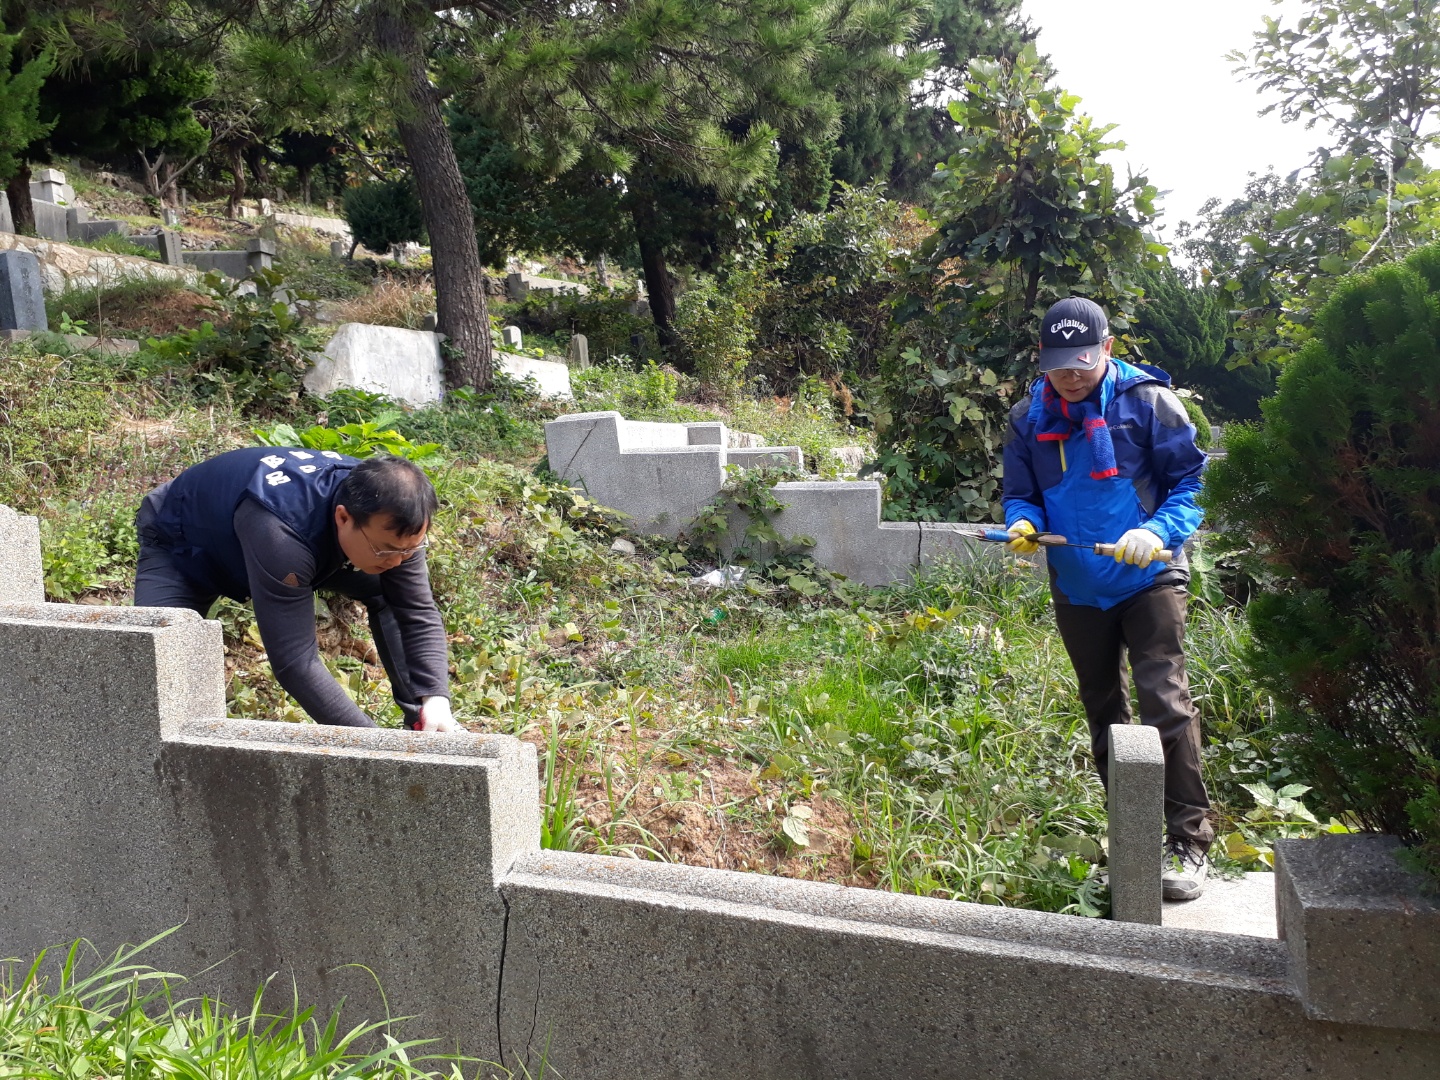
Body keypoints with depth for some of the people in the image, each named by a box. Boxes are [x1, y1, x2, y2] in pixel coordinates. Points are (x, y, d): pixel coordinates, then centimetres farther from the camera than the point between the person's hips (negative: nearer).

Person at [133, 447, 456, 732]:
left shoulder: (391, 521, -30)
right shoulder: (279, 529, -48)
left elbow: (419, 615, -23)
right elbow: (294, 661, -45)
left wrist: (435, 698, -39)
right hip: (181, 545, -5)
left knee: (390, 594, -10)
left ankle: (419, 725, -1)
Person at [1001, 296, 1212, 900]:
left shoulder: (1147, 400, -9)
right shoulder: (1029, 418, 3)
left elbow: (1191, 480, -8)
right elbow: (1020, 494, 8)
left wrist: (1160, 532, -25)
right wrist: (1022, 524, -15)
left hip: (1148, 580, -4)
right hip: (1077, 589, 5)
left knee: (1166, 703, -13)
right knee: (1103, 712, 15)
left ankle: (1189, 843, 0)